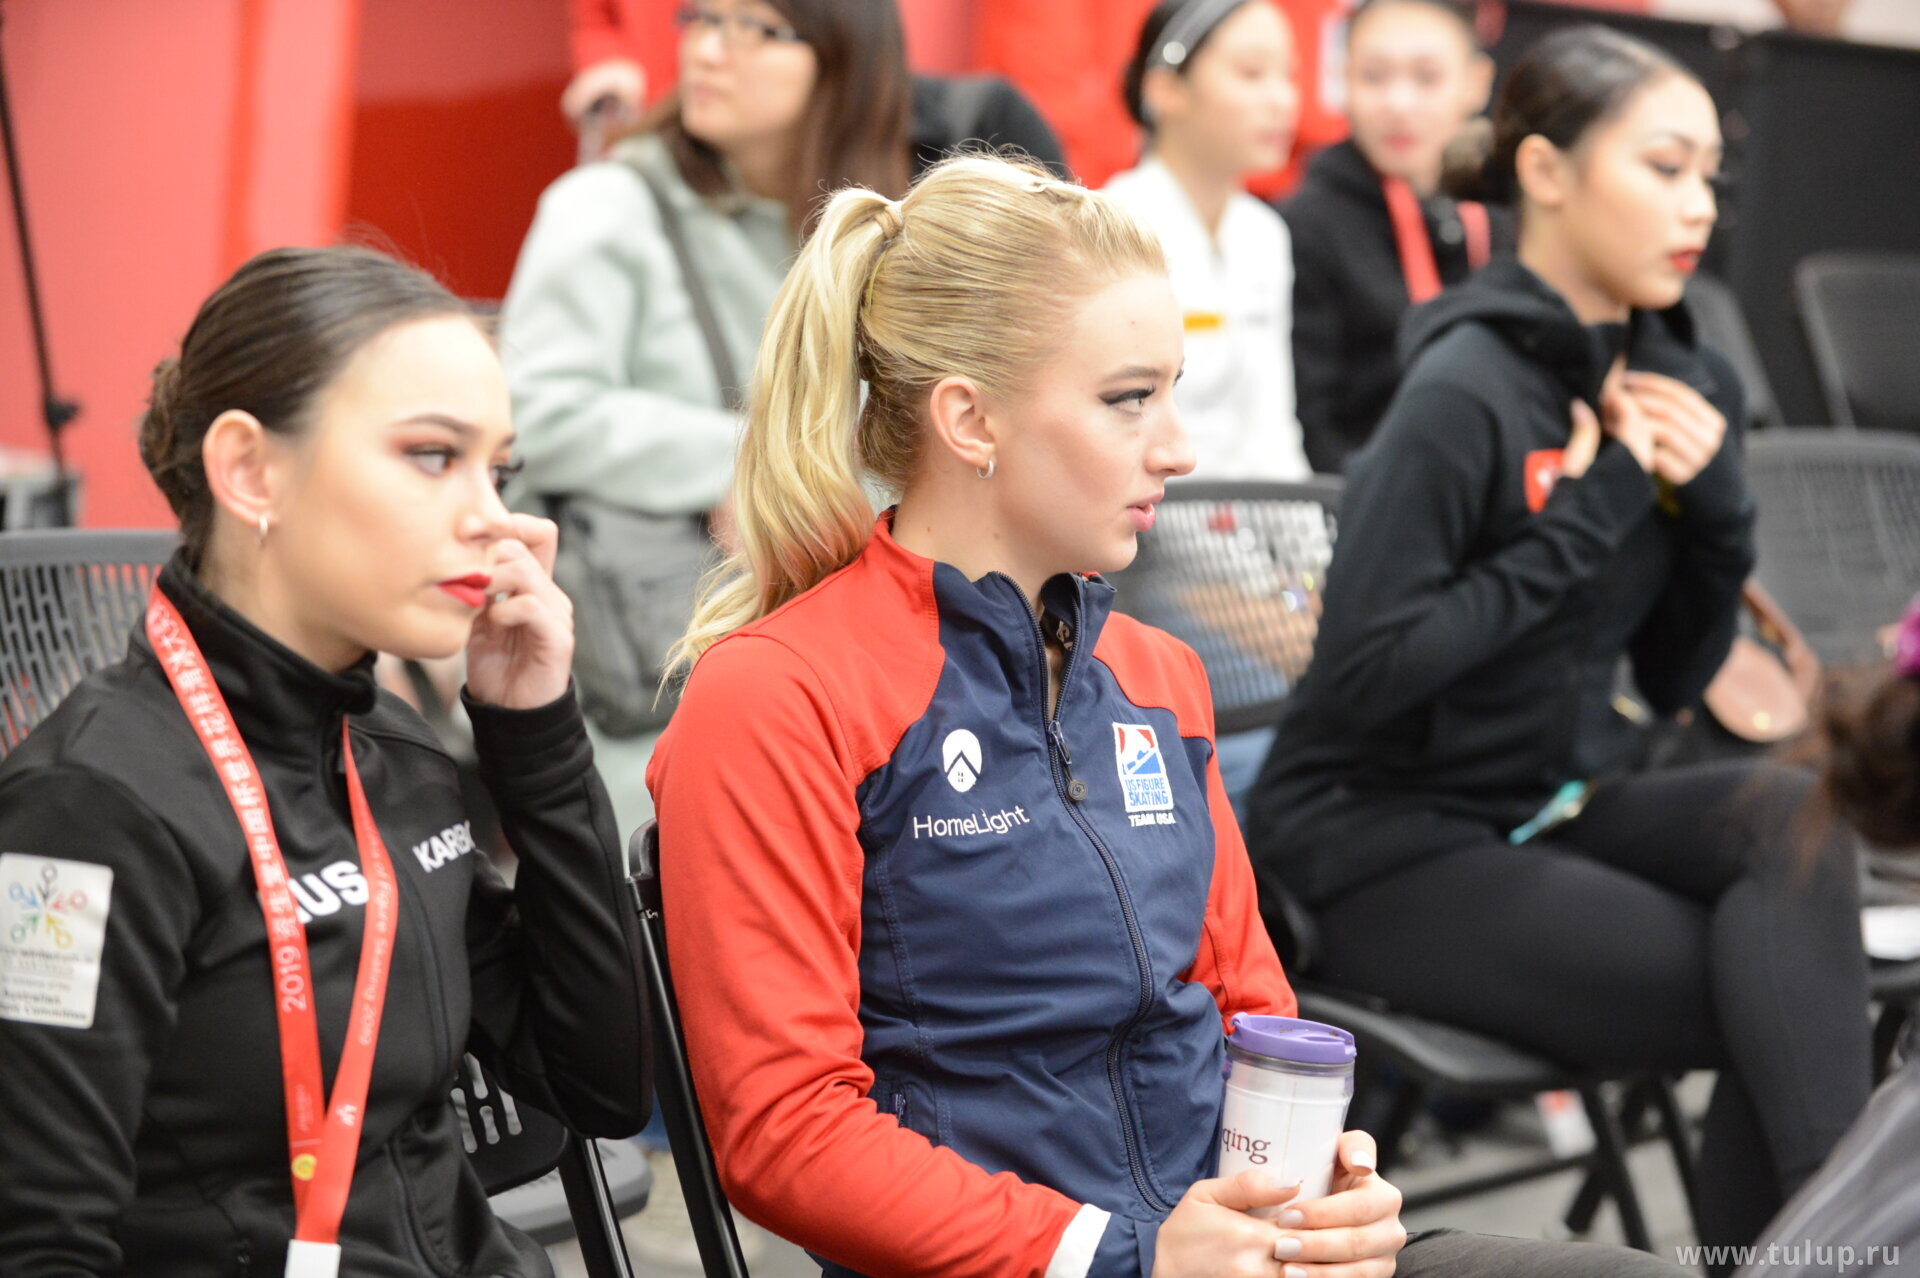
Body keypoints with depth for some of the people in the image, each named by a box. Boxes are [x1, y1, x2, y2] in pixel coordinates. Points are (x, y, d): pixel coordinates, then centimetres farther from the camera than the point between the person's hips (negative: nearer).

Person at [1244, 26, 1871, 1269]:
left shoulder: (1679, 382, 5)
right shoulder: (1469, 391, -17)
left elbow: (1676, 681, 11)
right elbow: (1363, 674, -22)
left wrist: (1711, 500, -7)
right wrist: (1586, 517, -20)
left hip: (1567, 805, 6)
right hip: (1391, 841, -6)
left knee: (1798, 811, -23)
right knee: (1778, 1008, -20)